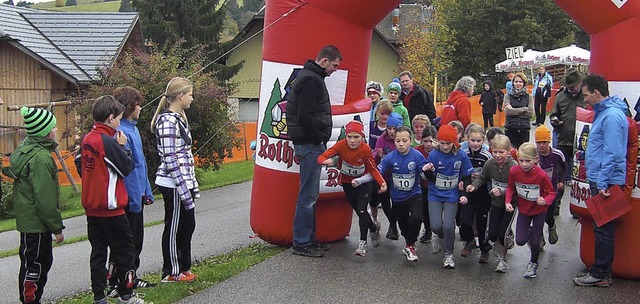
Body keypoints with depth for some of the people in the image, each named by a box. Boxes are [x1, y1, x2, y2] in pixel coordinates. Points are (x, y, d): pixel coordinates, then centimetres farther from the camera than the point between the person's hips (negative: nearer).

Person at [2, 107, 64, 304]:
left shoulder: (25, 149, 9)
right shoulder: (41, 158, -22)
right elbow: (45, 199, -23)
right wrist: (57, 227, -15)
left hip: (28, 219, 10)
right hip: (36, 222, -10)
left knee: (43, 262, 20)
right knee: (33, 265, 1)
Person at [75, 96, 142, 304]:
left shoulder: (87, 140, 5)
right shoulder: (108, 141, -18)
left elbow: (79, 164, 15)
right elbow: (126, 168, -13)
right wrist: (122, 146, -2)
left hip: (91, 207, 8)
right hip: (110, 208, -8)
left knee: (98, 251, 12)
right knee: (124, 250, 5)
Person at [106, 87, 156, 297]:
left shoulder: (133, 128, 11)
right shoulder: (121, 132, -20)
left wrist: (146, 191, 16)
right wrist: (134, 200, -22)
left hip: (137, 196, 10)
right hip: (128, 199, -10)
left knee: (136, 241, 18)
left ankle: (130, 278, 31)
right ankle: (115, 285, 10)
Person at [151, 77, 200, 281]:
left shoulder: (178, 118, 13)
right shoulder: (168, 121, -17)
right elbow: (170, 159, -20)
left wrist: (193, 184, 18)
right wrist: (184, 189, -19)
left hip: (183, 181, 9)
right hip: (173, 185, -9)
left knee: (187, 225, 16)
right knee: (174, 228, 4)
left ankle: (183, 267, 29)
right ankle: (171, 272, 17)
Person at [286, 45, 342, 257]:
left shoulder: (311, 77, 18)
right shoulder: (311, 80, -15)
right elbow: (304, 117, -23)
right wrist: (320, 138, -14)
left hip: (312, 144, 11)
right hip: (310, 144, -11)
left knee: (311, 195, 14)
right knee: (308, 195, -6)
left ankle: (309, 238, 22)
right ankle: (301, 243, 0)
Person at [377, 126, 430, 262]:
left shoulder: (417, 156, -17)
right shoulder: (390, 157, -14)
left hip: (414, 194, -2)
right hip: (397, 196, 2)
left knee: (416, 218, -25)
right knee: (403, 223, 18)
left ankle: (409, 246, 0)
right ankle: (409, 243, 50)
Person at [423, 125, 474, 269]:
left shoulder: (461, 155, -8)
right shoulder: (434, 154, -10)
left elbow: (467, 177, 3)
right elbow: (431, 179, -5)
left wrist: (465, 194, -7)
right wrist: (428, 171, -25)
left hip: (452, 196, 0)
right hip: (435, 195, 0)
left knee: (448, 226, -14)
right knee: (436, 226, -10)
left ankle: (448, 254, 9)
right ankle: (440, 236, 28)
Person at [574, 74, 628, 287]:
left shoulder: (612, 115, -18)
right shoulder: (603, 112, 15)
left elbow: (612, 153, -22)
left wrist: (603, 182, -23)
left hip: (606, 183, -10)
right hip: (600, 181, 10)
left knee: (603, 229, -3)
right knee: (602, 227, 15)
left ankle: (599, 274, 4)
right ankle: (603, 270, 23)